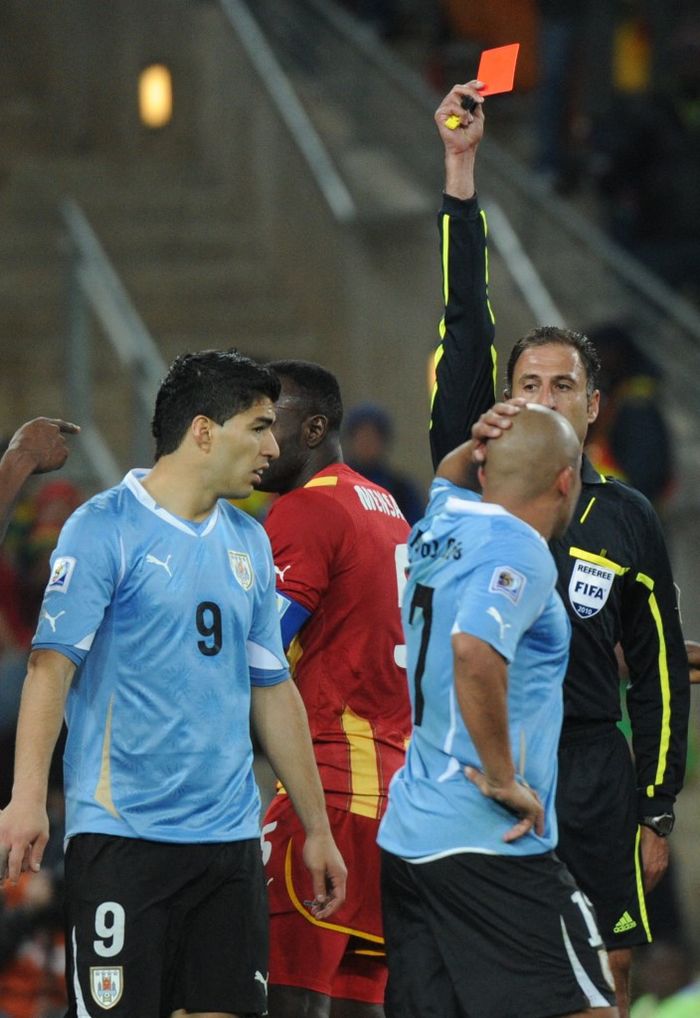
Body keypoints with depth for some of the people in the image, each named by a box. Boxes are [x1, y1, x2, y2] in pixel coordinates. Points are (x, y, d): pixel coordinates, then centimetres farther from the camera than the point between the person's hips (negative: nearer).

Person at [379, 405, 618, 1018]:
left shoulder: (442, 526, 12)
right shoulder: (518, 550, -13)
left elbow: (450, 474, 39)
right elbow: (475, 650, -30)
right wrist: (505, 779, -22)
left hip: (407, 834, 9)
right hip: (492, 846, -9)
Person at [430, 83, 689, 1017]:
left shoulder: (627, 521, 5)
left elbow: (660, 669, 10)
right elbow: (464, 327, -5)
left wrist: (657, 811, 4)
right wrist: (460, 168, -10)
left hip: (591, 777, 1)